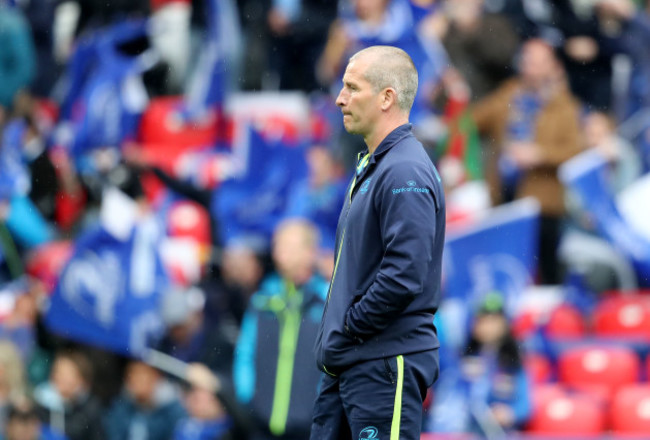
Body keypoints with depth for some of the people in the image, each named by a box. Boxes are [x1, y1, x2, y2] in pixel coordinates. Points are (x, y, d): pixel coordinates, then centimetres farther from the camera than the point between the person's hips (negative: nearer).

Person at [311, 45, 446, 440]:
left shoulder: (406, 173, -16)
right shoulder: (371, 167, 18)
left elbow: (405, 275, -24)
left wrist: (348, 328, -14)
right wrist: (333, 340, 14)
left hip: (387, 366, -10)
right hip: (348, 363, 10)